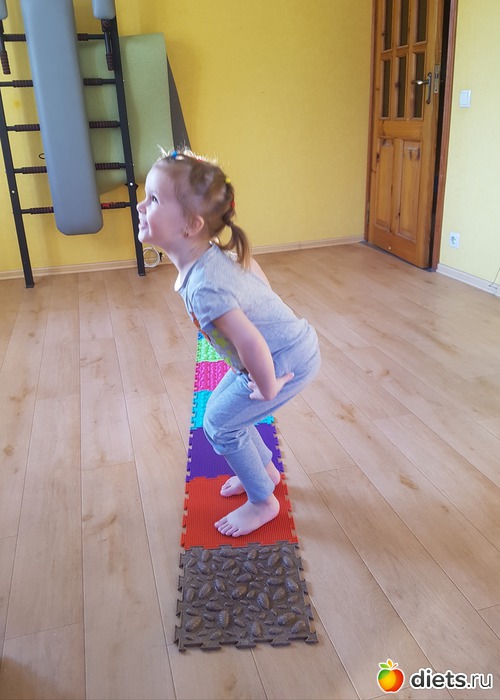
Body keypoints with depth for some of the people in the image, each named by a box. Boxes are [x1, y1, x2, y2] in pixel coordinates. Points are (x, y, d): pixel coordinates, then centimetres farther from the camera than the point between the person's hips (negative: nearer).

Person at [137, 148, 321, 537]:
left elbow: (250, 342, -39)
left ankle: (263, 502, 21)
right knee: (221, 409, 19)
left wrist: (268, 389, -21)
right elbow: (253, 267, 16)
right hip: (284, 343, 9)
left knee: (220, 424, 1)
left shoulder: (203, 286, -33)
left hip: (288, 360, -9)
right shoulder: (214, 253, -3)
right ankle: (266, 470, 40)